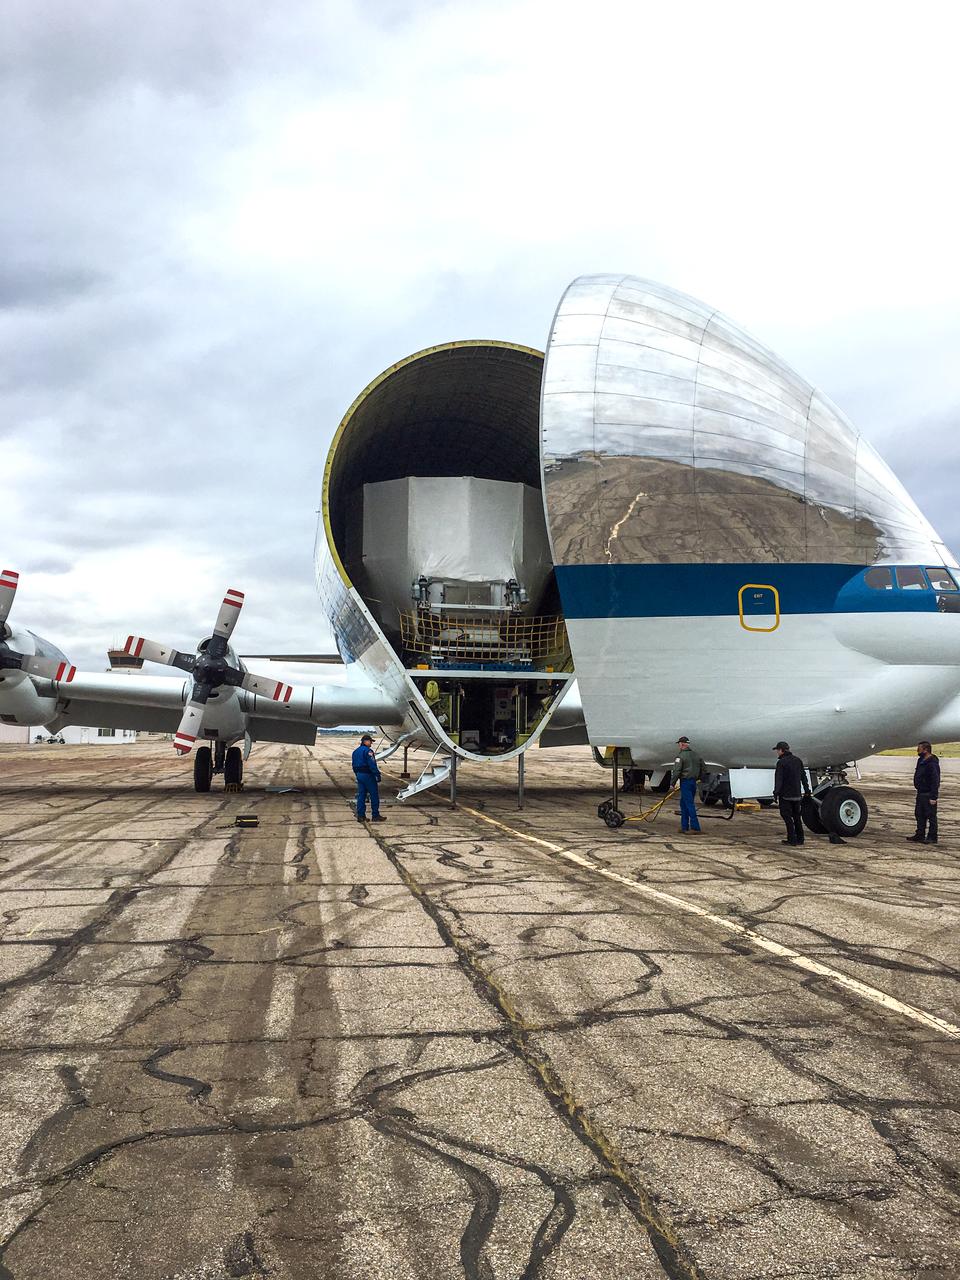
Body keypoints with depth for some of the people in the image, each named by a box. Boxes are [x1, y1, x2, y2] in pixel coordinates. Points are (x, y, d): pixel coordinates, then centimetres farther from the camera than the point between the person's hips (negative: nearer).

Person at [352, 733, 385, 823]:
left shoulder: (356, 752, 15)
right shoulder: (367, 751, -14)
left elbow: (354, 765, 19)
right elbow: (372, 764, -20)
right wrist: (377, 774, -18)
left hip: (359, 775, 9)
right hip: (368, 775, -9)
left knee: (361, 795, 9)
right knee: (374, 795, -1)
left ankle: (360, 815, 8)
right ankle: (375, 815, 2)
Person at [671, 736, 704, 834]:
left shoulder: (681, 756, -12)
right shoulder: (696, 755, 13)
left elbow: (676, 771, -16)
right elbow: (702, 768, 19)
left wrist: (672, 783, -8)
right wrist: (698, 778, 29)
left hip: (685, 782, -8)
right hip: (693, 782, 8)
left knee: (690, 804, -7)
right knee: (683, 804, 16)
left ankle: (695, 828, -10)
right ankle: (684, 827, 19)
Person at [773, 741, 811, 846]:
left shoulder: (781, 762, -12)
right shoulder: (798, 760, 11)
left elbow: (779, 778, -19)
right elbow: (803, 777, 17)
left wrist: (776, 791, -20)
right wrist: (806, 790, 23)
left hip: (785, 794, -7)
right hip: (797, 794, 7)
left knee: (787, 816, -3)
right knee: (796, 816, 15)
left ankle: (792, 839, -7)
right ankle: (800, 839, 17)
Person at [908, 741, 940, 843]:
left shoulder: (932, 764, -20)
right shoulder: (921, 761, 12)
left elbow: (935, 781, -23)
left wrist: (933, 797, -24)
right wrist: (918, 789, 19)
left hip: (928, 795, -10)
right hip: (921, 793, 10)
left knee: (931, 816, -2)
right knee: (919, 815, 15)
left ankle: (932, 838, 5)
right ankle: (920, 835, 24)